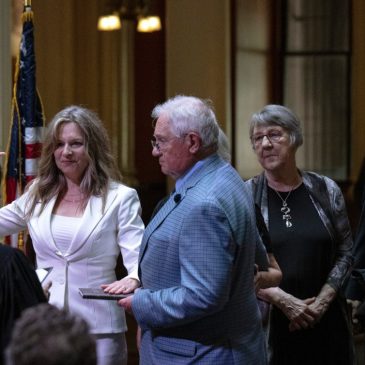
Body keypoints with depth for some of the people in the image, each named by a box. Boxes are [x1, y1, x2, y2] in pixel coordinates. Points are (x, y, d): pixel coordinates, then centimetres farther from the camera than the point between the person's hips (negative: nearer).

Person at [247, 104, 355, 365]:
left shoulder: (326, 190, 2)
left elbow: (345, 253, 6)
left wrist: (322, 300, -7)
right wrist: (281, 300, -14)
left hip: (324, 318, 2)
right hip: (266, 320, -2)